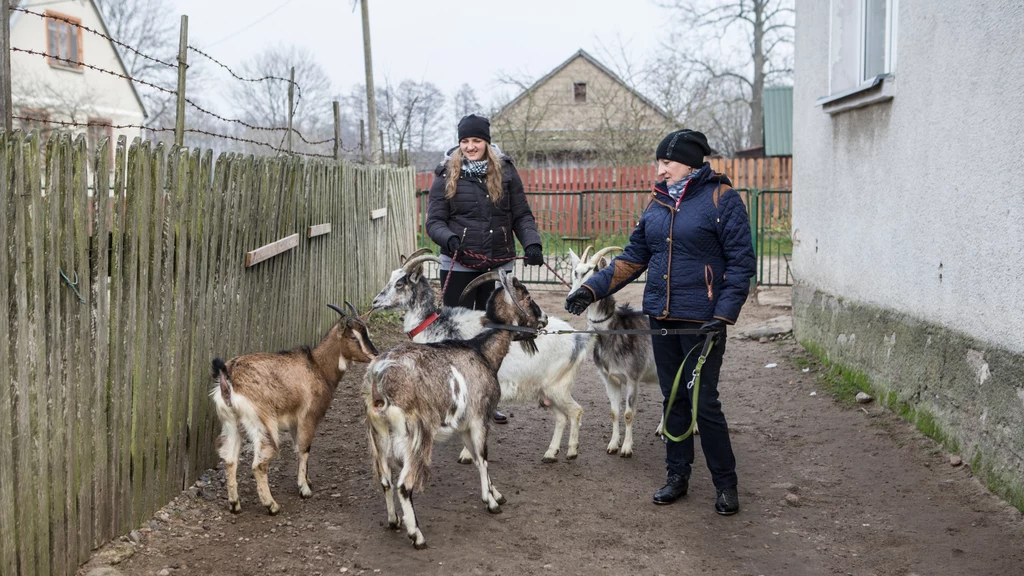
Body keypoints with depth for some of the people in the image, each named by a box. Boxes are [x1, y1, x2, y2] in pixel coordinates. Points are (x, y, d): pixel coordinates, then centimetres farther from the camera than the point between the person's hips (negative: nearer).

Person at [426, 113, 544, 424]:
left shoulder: (505, 172, 5)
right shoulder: (447, 175, 0)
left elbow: (522, 215, 6)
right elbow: (434, 221, -2)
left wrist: (532, 243, -11)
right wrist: (448, 238, -22)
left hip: (499, 266, 3)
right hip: (459, 267, -3)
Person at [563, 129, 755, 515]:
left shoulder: (721, 199, -8)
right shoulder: (658, 201, 11)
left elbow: (741, 262, -9)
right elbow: (634, 256, 14)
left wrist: (723, 316, -17)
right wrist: (592, 288, 4)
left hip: (701, 319, -6)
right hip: (661, 316, 6)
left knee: (704, 402, -5)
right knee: (673, 399, 12)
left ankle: (726, 484, 10)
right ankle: (677, 476, 24)